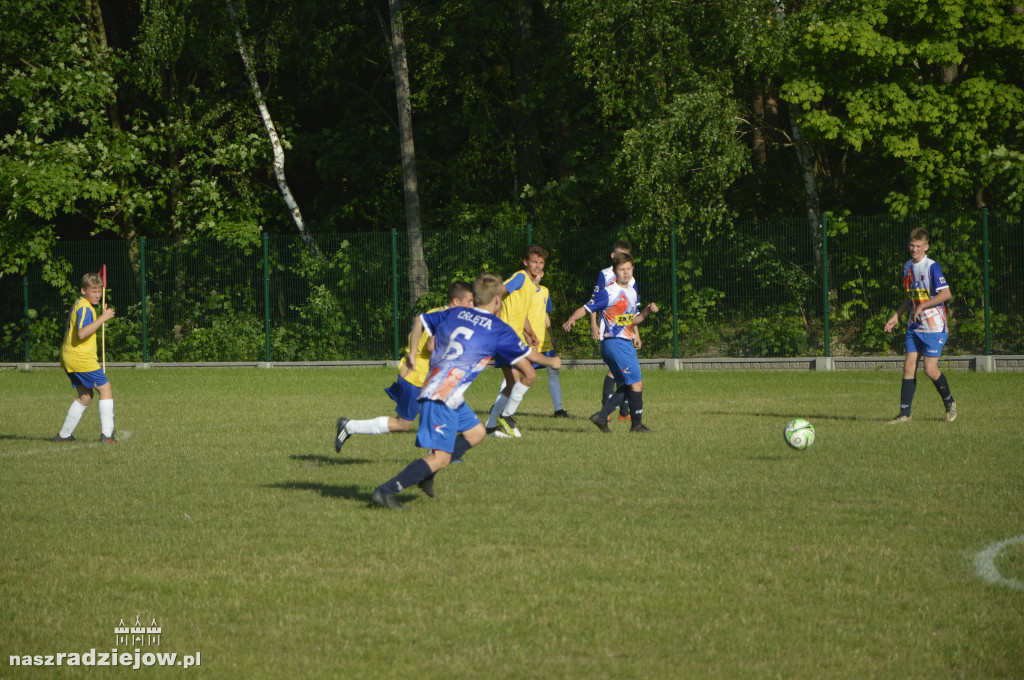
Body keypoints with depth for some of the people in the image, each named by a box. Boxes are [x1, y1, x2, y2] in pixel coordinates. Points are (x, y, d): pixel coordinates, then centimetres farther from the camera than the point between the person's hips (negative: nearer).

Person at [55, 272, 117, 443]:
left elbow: (67, 327, 30)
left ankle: (64, 435, 18)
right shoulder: (85, 308, -16)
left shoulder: (77, 304, 17)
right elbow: (82, 333, -31)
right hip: (80, 358, -10)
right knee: (105, 388, -6)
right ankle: (106, 434, -12)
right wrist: (103, 318, -30)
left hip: (69, 358, 10)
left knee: (85, 396, 17)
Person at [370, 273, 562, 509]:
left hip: (432, 386, 9)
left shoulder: (454, 314, 14)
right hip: (444, 396, -9)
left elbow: (420, 320, 22)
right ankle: (385, 491, -16)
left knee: (476, 433, 20)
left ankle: (426, 474, 15)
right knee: (440, 457, -10)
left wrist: (412, 353, 31)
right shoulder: (499, 330, -2)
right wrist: (551, 361, 32)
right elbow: (527, 355, 13)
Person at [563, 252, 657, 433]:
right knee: (636, 382, -9)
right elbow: (587, 309, -10)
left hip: (626, 343, 9)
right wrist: (571, 319, -27)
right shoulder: (608, 293, -9)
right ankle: (637, 424, 0)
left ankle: (602, 416, 11)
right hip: (614, 342, -9)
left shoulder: (632, 292, 15)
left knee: (625, 386, 9)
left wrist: (646, 312, 3)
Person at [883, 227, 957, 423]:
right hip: (914, 326, 7)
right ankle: (904, 413, 1)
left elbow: (946, 294, -19)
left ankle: (949, 403, 17)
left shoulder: (932, 267, -12)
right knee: (909, 366, 0)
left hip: (934, 327, -7)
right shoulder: (908, 267, 12)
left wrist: (922, 306, -17)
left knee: (930, 369, -8)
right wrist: (896, 316, 18)